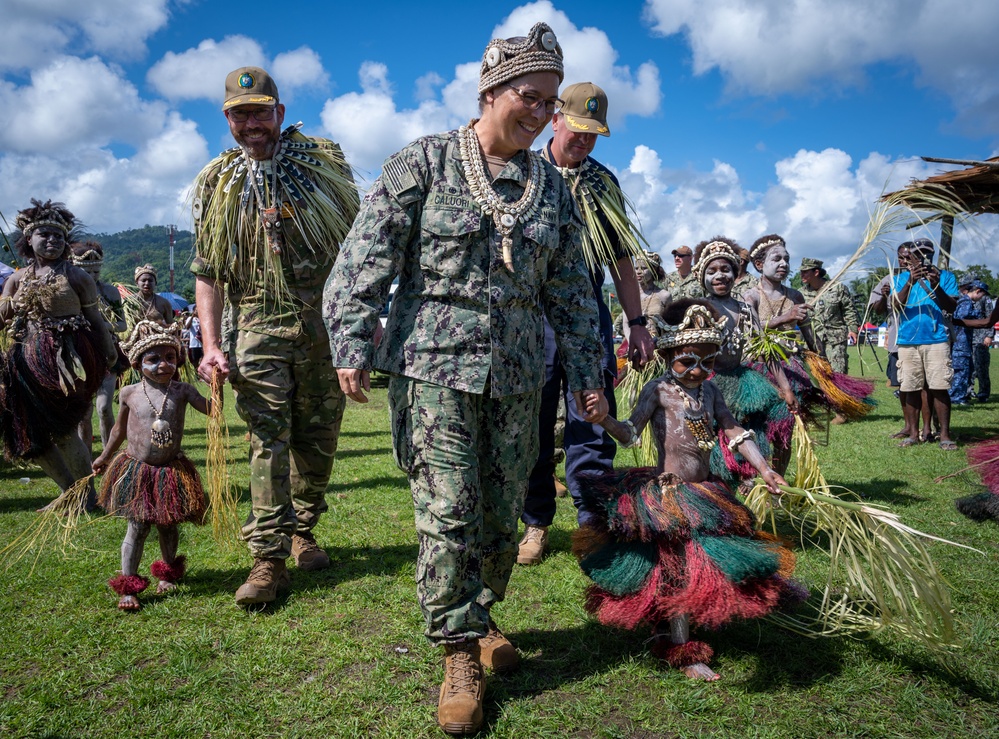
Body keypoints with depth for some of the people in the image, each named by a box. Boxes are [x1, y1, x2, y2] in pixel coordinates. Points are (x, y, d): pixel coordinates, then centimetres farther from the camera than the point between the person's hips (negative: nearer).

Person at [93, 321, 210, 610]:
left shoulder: (182, 391, -4)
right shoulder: (129, 393, -2)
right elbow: (120, 428, 13)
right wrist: (104, 457, 23)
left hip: (171, 471, 1)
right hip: (136, 470, -1)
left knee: (168, 525, 13)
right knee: (137, 526, 0)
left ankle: (168, 574, 34)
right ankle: (128, 588, 9)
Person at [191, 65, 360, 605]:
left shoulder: (324, 163, 5)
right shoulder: (216, 184, 7)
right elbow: (207, 274, 7)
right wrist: (211, 344, -3)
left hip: (327, 325, 1)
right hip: (260, 328, 0)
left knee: (318, 438, 8)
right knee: (269, 440, -6)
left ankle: (302, 533, 26)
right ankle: (269, 558, 0)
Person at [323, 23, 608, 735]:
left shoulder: (553, 187, 11)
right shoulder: (424, 164, 0)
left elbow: (571, 290, 16)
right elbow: (366, 259, -4)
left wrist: (587, 373, 14)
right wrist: (353, 345, -12)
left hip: (518, 374, 4)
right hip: (435, 364, -3)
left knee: (503, 514, 10)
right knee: (447, 513, -4)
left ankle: (480, 615, 33)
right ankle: (460, 652, 12)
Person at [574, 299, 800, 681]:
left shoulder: (709, 389, 6)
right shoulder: (659, 390, -12)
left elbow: (734, 432, 11)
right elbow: (630, 434, -20)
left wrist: (765, 470, 6)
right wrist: (604, 419, -39)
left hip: (704, 493, 8)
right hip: (670, 495, -7)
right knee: (680, 567, -6)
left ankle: (664, 633, 34)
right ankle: (683, 653, 9)